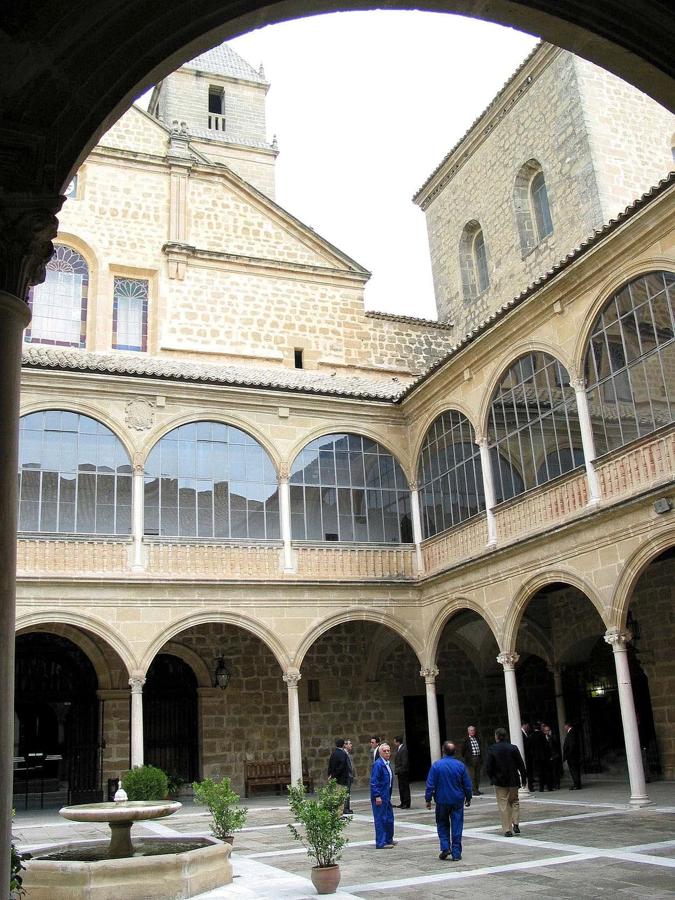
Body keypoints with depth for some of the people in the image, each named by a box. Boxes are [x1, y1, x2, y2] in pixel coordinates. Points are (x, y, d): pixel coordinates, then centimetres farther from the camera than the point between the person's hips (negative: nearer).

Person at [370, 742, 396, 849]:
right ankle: (380, 843, 5)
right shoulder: (378, 764, -17)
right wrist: (377, 796, -22)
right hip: (379, 797, -10)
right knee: (381, 819, -2)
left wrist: (388, 795, 18)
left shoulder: (387, 764, 12)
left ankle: (388, 839, 32)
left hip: (386, 796, 10)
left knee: (389, 818, 18)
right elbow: (373, 782, -20)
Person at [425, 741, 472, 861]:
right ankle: (456, 853, 7)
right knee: (457, 827, 7)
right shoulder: (460, 765, -5)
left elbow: (430, 784, -9)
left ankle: (445, 847, 2)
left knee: (442, 825, 15)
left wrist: (428, 799, 1)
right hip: (457, 801, 1)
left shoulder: (437, 765, -10)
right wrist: (468, 798, 17)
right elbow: (467, 785, 3)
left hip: (442, 800, -1)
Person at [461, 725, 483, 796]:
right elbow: (463, 750, -4)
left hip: (478, 759, 6)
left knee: (478, 775, 11)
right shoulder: (466, 740, -6)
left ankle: (477, 789, 19)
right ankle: (474, 791, -1)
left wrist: (481, 759, 13)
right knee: (472, 776, -4)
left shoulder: (477, 739, 11)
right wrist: (465, 758, -5)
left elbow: (480, 749, 18)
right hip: (471, 760, -6)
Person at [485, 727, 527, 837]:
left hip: (499, 782, -2)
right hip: (513, 781, 2)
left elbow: (488, 768, -8)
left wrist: (492, 778, 8)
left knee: (503, 805, 5)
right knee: (514, 801, 20)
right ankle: (516, 824, 7)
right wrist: (524, 778, 9)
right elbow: (521, 765, -2)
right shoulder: (513, 748, -6)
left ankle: (507, 830, 4)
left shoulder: (492, 749, -10)